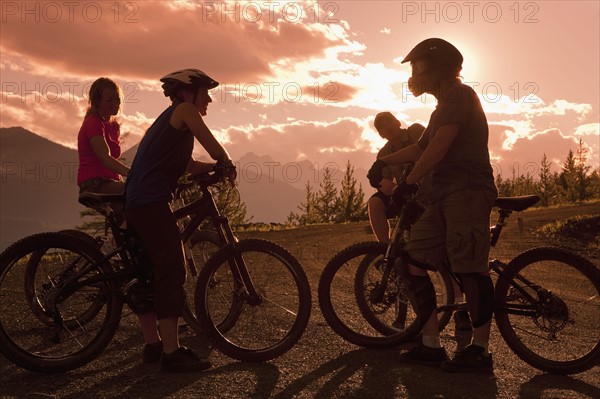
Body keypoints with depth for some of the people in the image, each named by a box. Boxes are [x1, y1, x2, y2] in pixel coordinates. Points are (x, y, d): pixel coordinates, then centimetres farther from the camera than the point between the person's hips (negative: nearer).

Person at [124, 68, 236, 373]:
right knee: (172, 273, -11)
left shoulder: (168, 120, 27)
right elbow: (212, 146, -3)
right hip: (152, 203, -11)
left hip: (135, 204, 11)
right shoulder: (184, 109, 0)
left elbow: (190, 167, 23)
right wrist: (227, 164, 14)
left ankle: (153, 345, 20)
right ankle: (171, 353, -10)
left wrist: (217, 166, 13)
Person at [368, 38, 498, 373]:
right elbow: (421, 148, 38)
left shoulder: (461, 95, -3)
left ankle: (480, 351, -3)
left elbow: (438, 147, -14)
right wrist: (384, 162, 36)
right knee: (413, 261, 1)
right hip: (444, 197, 10)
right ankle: (432, 345, 6)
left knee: (470, 268, -11)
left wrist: (409, 183, -11)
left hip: (468, 192, -9)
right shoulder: (443, 108, 28)